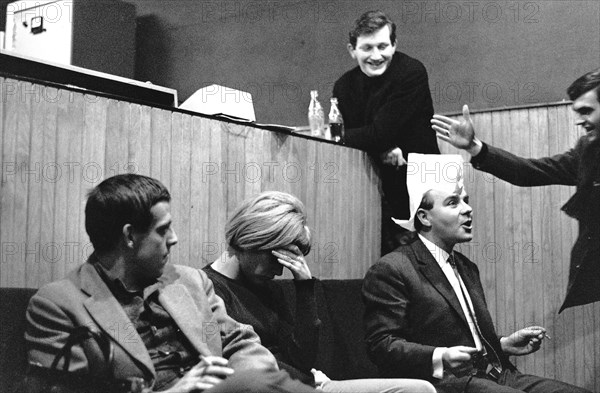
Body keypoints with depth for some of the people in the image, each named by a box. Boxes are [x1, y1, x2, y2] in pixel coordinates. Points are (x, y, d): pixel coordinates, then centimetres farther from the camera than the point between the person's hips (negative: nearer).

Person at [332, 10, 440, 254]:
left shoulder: (412, 73, -13)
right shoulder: (344, 86, 4)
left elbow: (380, 134, -20)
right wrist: (384, 151, -20)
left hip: (415, 187, -5)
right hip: (372, 191, 5)